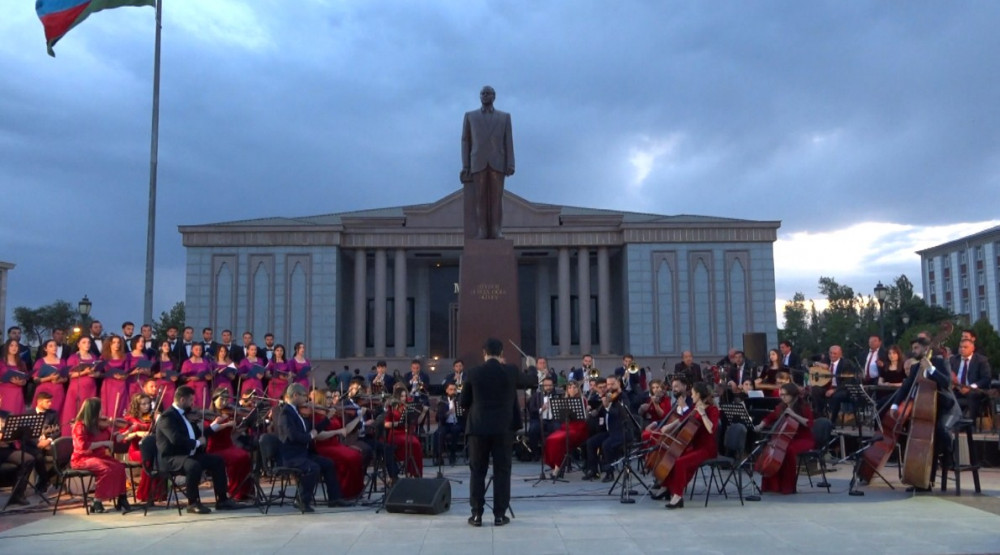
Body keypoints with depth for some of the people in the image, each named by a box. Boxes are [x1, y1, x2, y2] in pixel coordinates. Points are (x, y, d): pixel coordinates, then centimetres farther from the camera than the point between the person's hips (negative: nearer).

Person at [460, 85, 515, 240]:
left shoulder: (505, 116, 12)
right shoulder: (470, 116, 11)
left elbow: (508, 142, 6)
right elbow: (466, 142, 9)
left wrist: (510, 164, -5)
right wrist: (465, 166, -1)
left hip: (497, 163, 0)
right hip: (478, 163, 0)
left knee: (496, 197, -6)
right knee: (480, 198, -5)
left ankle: (496, 232, -5)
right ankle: (482, 232, -4)